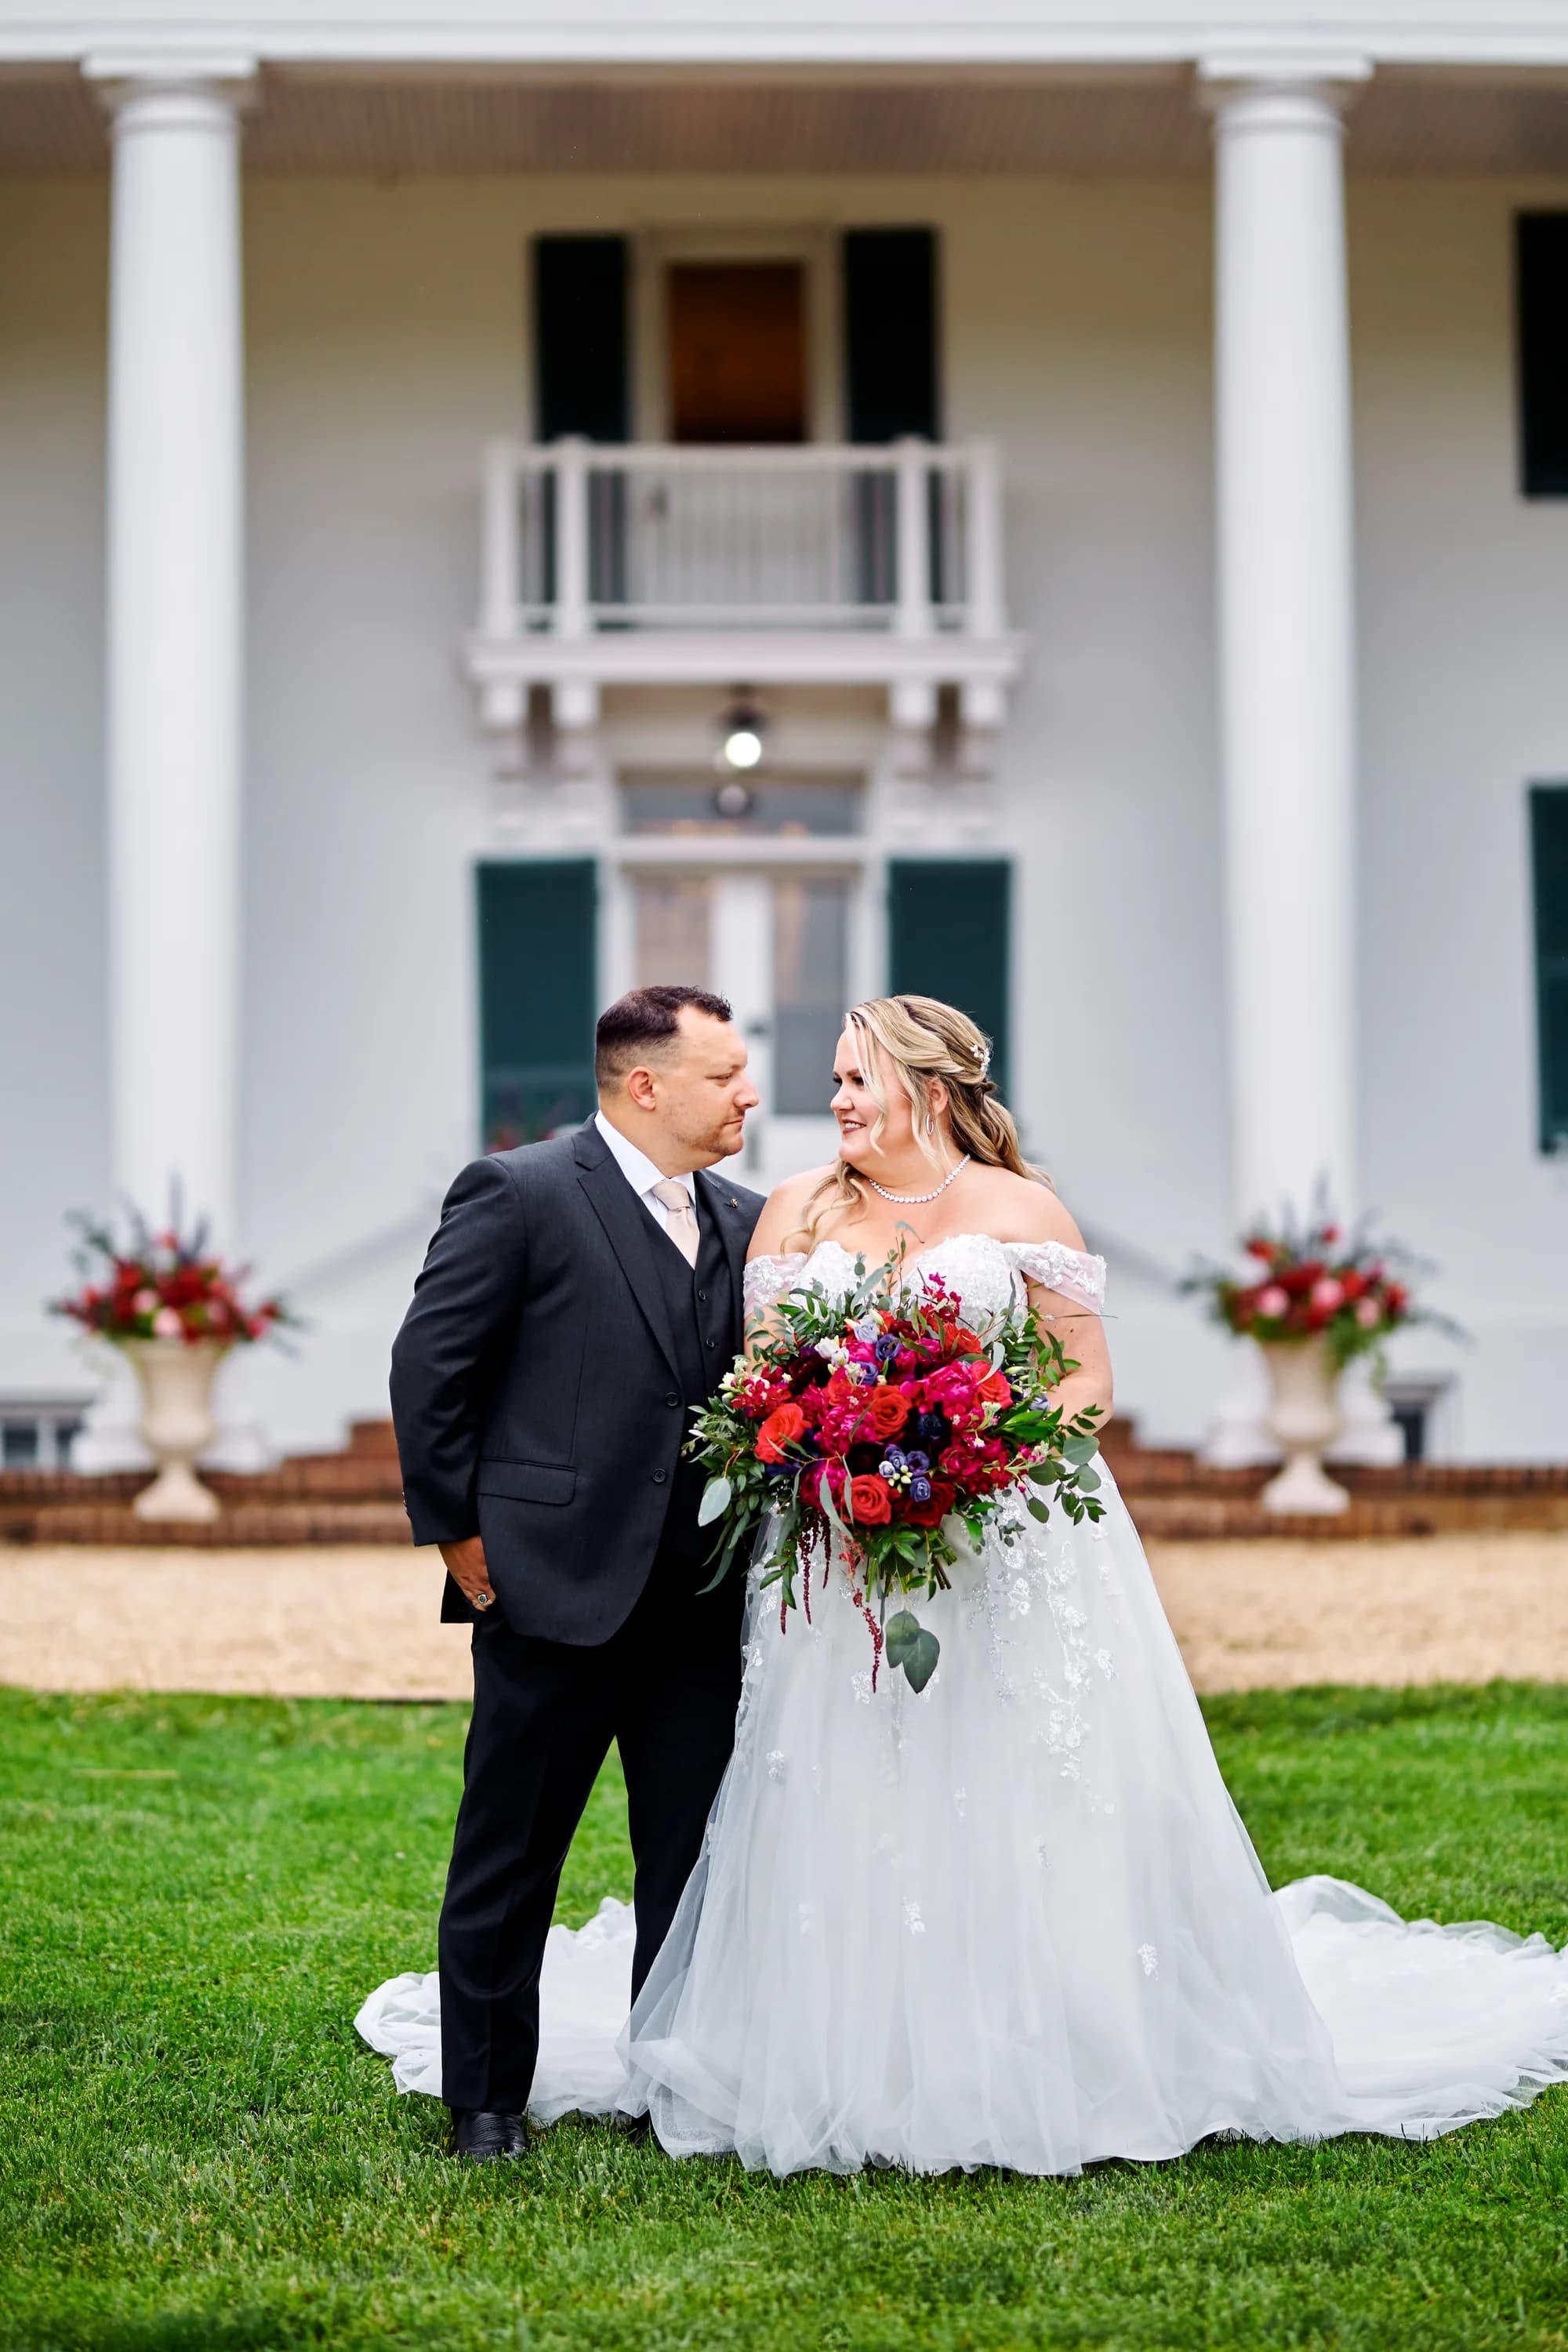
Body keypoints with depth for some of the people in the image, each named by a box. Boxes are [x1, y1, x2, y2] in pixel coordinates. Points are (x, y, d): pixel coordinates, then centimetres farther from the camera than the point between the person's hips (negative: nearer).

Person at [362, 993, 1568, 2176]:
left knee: (1024, 1809, -2)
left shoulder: (1021, 1209, 3)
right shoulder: (800, 1209, 10)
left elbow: (1091, 1377, 3)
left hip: (1007, 1538, -2)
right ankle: (867, 2076, 7)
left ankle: (1046, 2067, 9)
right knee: (847, 1818, -1)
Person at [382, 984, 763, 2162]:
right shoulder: (519, 1193, -8)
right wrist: (460, 1536, -6)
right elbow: (429, 1370, -7)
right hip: (555, 1582, -5)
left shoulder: (745, 1221, 10)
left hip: (703, 1599, 5)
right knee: (510, 1856, 6)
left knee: (697, 1855, 10)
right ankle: (488, 2097, 19)